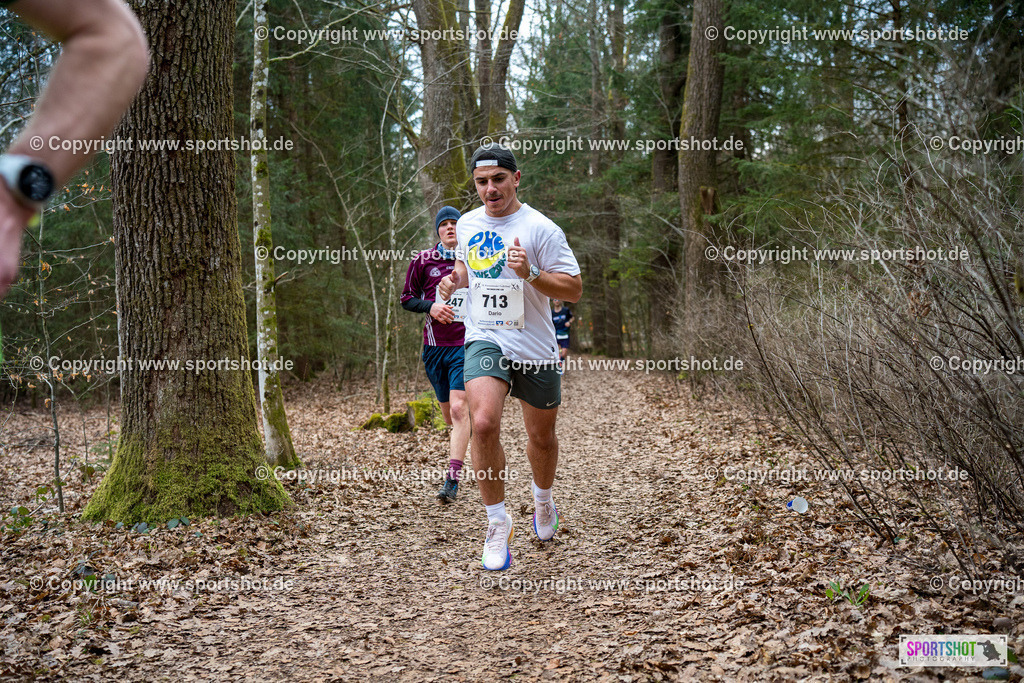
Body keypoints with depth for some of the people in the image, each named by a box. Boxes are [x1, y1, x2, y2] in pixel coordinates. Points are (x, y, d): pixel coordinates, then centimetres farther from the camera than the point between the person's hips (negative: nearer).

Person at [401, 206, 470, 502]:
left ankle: (452, 479, -16)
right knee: (448, 412, 12)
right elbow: (407, 298, 8)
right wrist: (430, 306, -10)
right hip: (434, 345, 2)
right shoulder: (423, 260, 4)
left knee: (459, 409, -16)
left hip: (466, 344, -2)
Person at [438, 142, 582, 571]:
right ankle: (498, 524, -9)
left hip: (536, 349, -1)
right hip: (484, 340, 2)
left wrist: (530, 274, -25)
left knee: (541, 436, 14)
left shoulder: (540, 228, -9)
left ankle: (543, 500, 46)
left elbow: (574, 290, -10)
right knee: (483, 423, -23)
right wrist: (454, 279, 6)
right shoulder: (467, 224, 7)